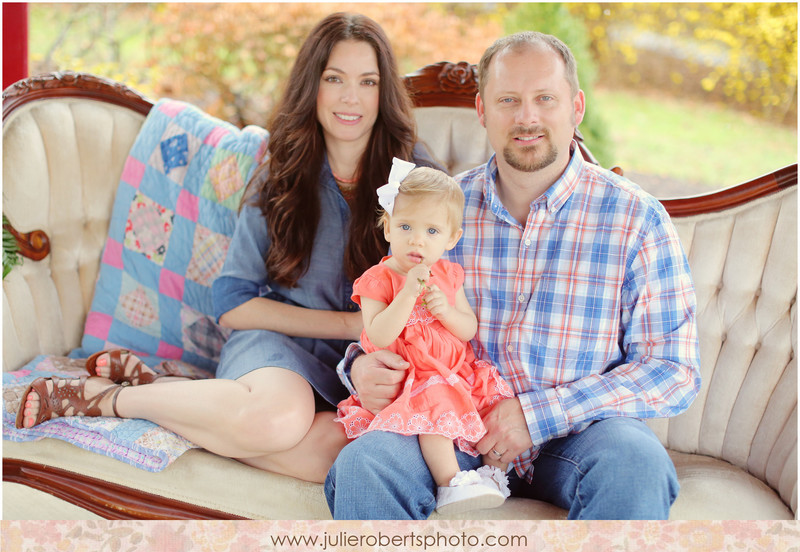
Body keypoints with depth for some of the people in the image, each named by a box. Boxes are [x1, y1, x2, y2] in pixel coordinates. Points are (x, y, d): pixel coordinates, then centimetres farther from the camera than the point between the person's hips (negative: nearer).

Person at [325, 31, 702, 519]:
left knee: (634, 461, -35)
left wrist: (538, 414, -17)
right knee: (361, 463, -29)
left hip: (580, 432, 0)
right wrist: (362, 366, -12)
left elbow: (674, 370, -7)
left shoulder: (636, 218, -5)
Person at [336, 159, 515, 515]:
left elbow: (470, 330, 9)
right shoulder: (378, 280, -7)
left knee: (497, 397, -11)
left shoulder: (448, 275, 9)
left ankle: (494, 471, 1)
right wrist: (409, 292, -27)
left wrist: (446, 309, -13)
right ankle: (451, 483, -28)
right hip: (411, 381, -6)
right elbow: (379, 337, -21)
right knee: (435, 405, -33)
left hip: (457, 373, 6)